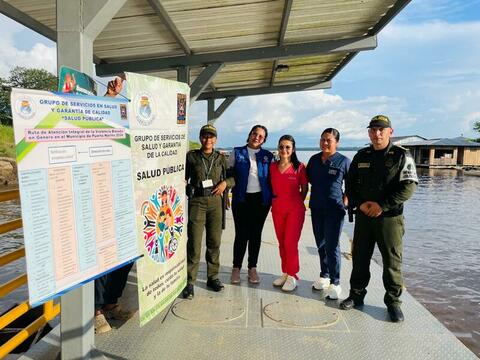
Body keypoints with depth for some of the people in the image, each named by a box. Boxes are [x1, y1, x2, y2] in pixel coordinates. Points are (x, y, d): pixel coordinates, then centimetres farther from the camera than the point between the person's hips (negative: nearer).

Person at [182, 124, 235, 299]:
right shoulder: (191, 156, 4)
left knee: (214, 241, 7)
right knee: (194, 242, -5)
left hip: (215, 201, 3)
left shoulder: (221, 158, 9)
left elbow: (234, 177, 14)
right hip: (196, 202, -2)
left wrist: (225, 183, -4)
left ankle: (213, 277, 23)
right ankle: (189, 282, 5)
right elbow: (183, 178, 9)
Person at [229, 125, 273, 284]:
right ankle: (236, 268, 15)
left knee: (256, 234, 8)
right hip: (241, 199, -1)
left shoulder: (268, 156, 8)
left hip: (261, 199, 2)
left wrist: (272, 198, 3)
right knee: (241, 234, -2)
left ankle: (252, 268, 21)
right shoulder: (237, 153, 5)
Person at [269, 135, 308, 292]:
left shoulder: (299, 167, -7)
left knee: (290, 243, -4)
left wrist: (296, 203, 4)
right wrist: (273, 201, 9)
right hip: (277, 209, 4)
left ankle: (292, 276, 11)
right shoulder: (273, 166, 3)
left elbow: (304, 189, 2)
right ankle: (285, 273, 24)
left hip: (295, 210, -4)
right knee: (282, 243, 11)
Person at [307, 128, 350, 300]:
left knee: (332, 246, -4)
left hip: (334, 209, -5)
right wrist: (316, 196, 10)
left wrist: (345, 201, -6)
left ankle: (335, 283, 7)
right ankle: (324, 276, 28)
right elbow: (309, 179, 19)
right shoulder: (314, 159, 7)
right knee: (320, 244, 13)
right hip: (316, 208, 5)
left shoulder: (344, 161, -5)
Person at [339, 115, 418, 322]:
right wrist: (359, 203, -7)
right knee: (360, 258, 11)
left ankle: (393, 301, 19)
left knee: (392, 261, 3)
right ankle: (356, 295, 27)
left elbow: (409, 186, -10)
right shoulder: (361, 156, 9)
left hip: (390, 217, -3)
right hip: (363, 216, 4)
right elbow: (350, 184, 10)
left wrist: (382, 205, -16)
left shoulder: (401, 156, -3)